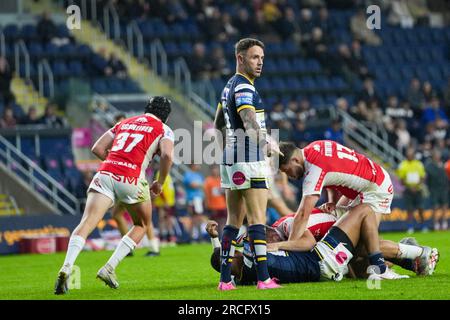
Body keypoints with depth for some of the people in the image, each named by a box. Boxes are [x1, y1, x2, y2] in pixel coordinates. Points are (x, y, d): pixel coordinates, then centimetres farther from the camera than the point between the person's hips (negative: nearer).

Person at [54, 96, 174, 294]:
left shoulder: (124, 123, 27)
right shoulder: (163, 130, 13)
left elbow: (97, 148, 20)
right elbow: (167, 155, -7)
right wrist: (160, 184, 6)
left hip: (105, 174, 3)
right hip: (132, 181, -3)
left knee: (87, 223, -9)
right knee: (142, 225, 21)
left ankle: (66, 268, -33)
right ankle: (109, 269, 5)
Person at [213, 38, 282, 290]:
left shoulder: (229, 87, 17)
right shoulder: (244, 88, -14)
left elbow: (218, 126, 26)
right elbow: (249, 122, -30)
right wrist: (267, 142, -39)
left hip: (231, 161, 10)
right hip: (249, 162, -10)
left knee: (234, 221, 10)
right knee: (257, 219, -11)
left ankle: (225, 279, 8)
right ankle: (264, 278, -15)